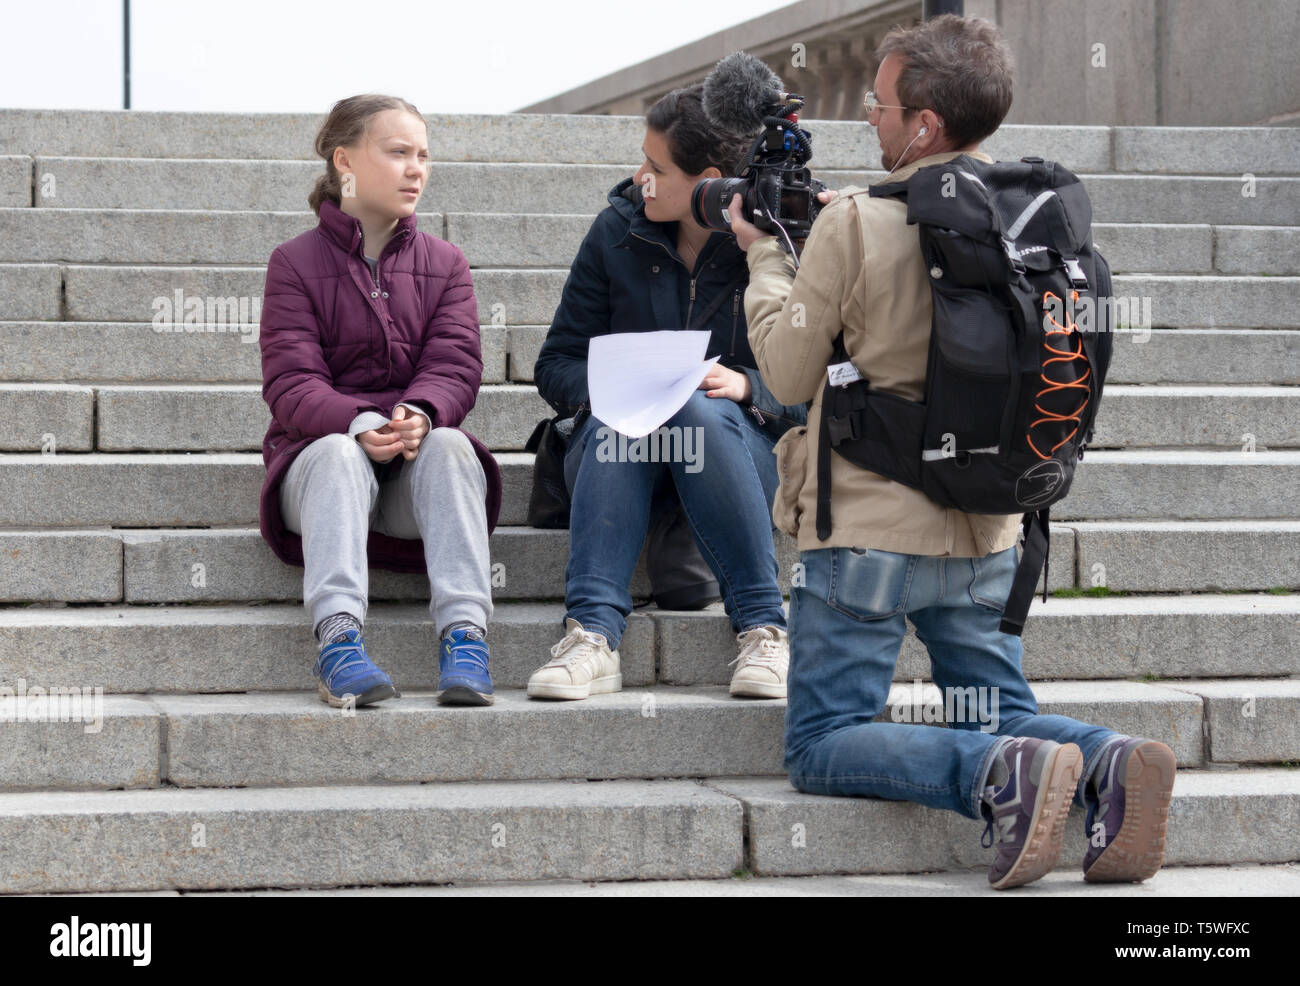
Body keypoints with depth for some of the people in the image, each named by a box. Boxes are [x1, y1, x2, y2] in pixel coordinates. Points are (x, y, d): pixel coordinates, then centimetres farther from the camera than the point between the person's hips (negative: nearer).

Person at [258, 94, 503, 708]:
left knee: (450, 445, -32)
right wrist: (359, 426, -29)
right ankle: (337, 637, -53)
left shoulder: (444, 264, 14)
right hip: (320, 447, -2)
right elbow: (290, 381, -8)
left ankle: (464, 633, -45)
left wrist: (421, 414, -27)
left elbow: (455, 364, -1)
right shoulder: (296, 263, 5)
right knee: (338, 453, -36)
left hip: (418, 460, 2)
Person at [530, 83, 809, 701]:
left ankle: (762, 628, -33)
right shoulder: (618, 231, 3)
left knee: (702, 409, -34)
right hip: (617, 454, 2)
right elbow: (556, 363, 5)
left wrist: (747, 387, -22)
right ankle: (592, 635, -44)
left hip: (740, 449, -2)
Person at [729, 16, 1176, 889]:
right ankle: (1107, 763, -14)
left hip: (870, 529, -6)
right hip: (986, 534, 6)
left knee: (822, 746, 3)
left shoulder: (857, 224, -17)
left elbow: (789, 374, -7)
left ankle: (999, 776, -21)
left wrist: (765, 256, 8)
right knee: (1002, 719, 19)